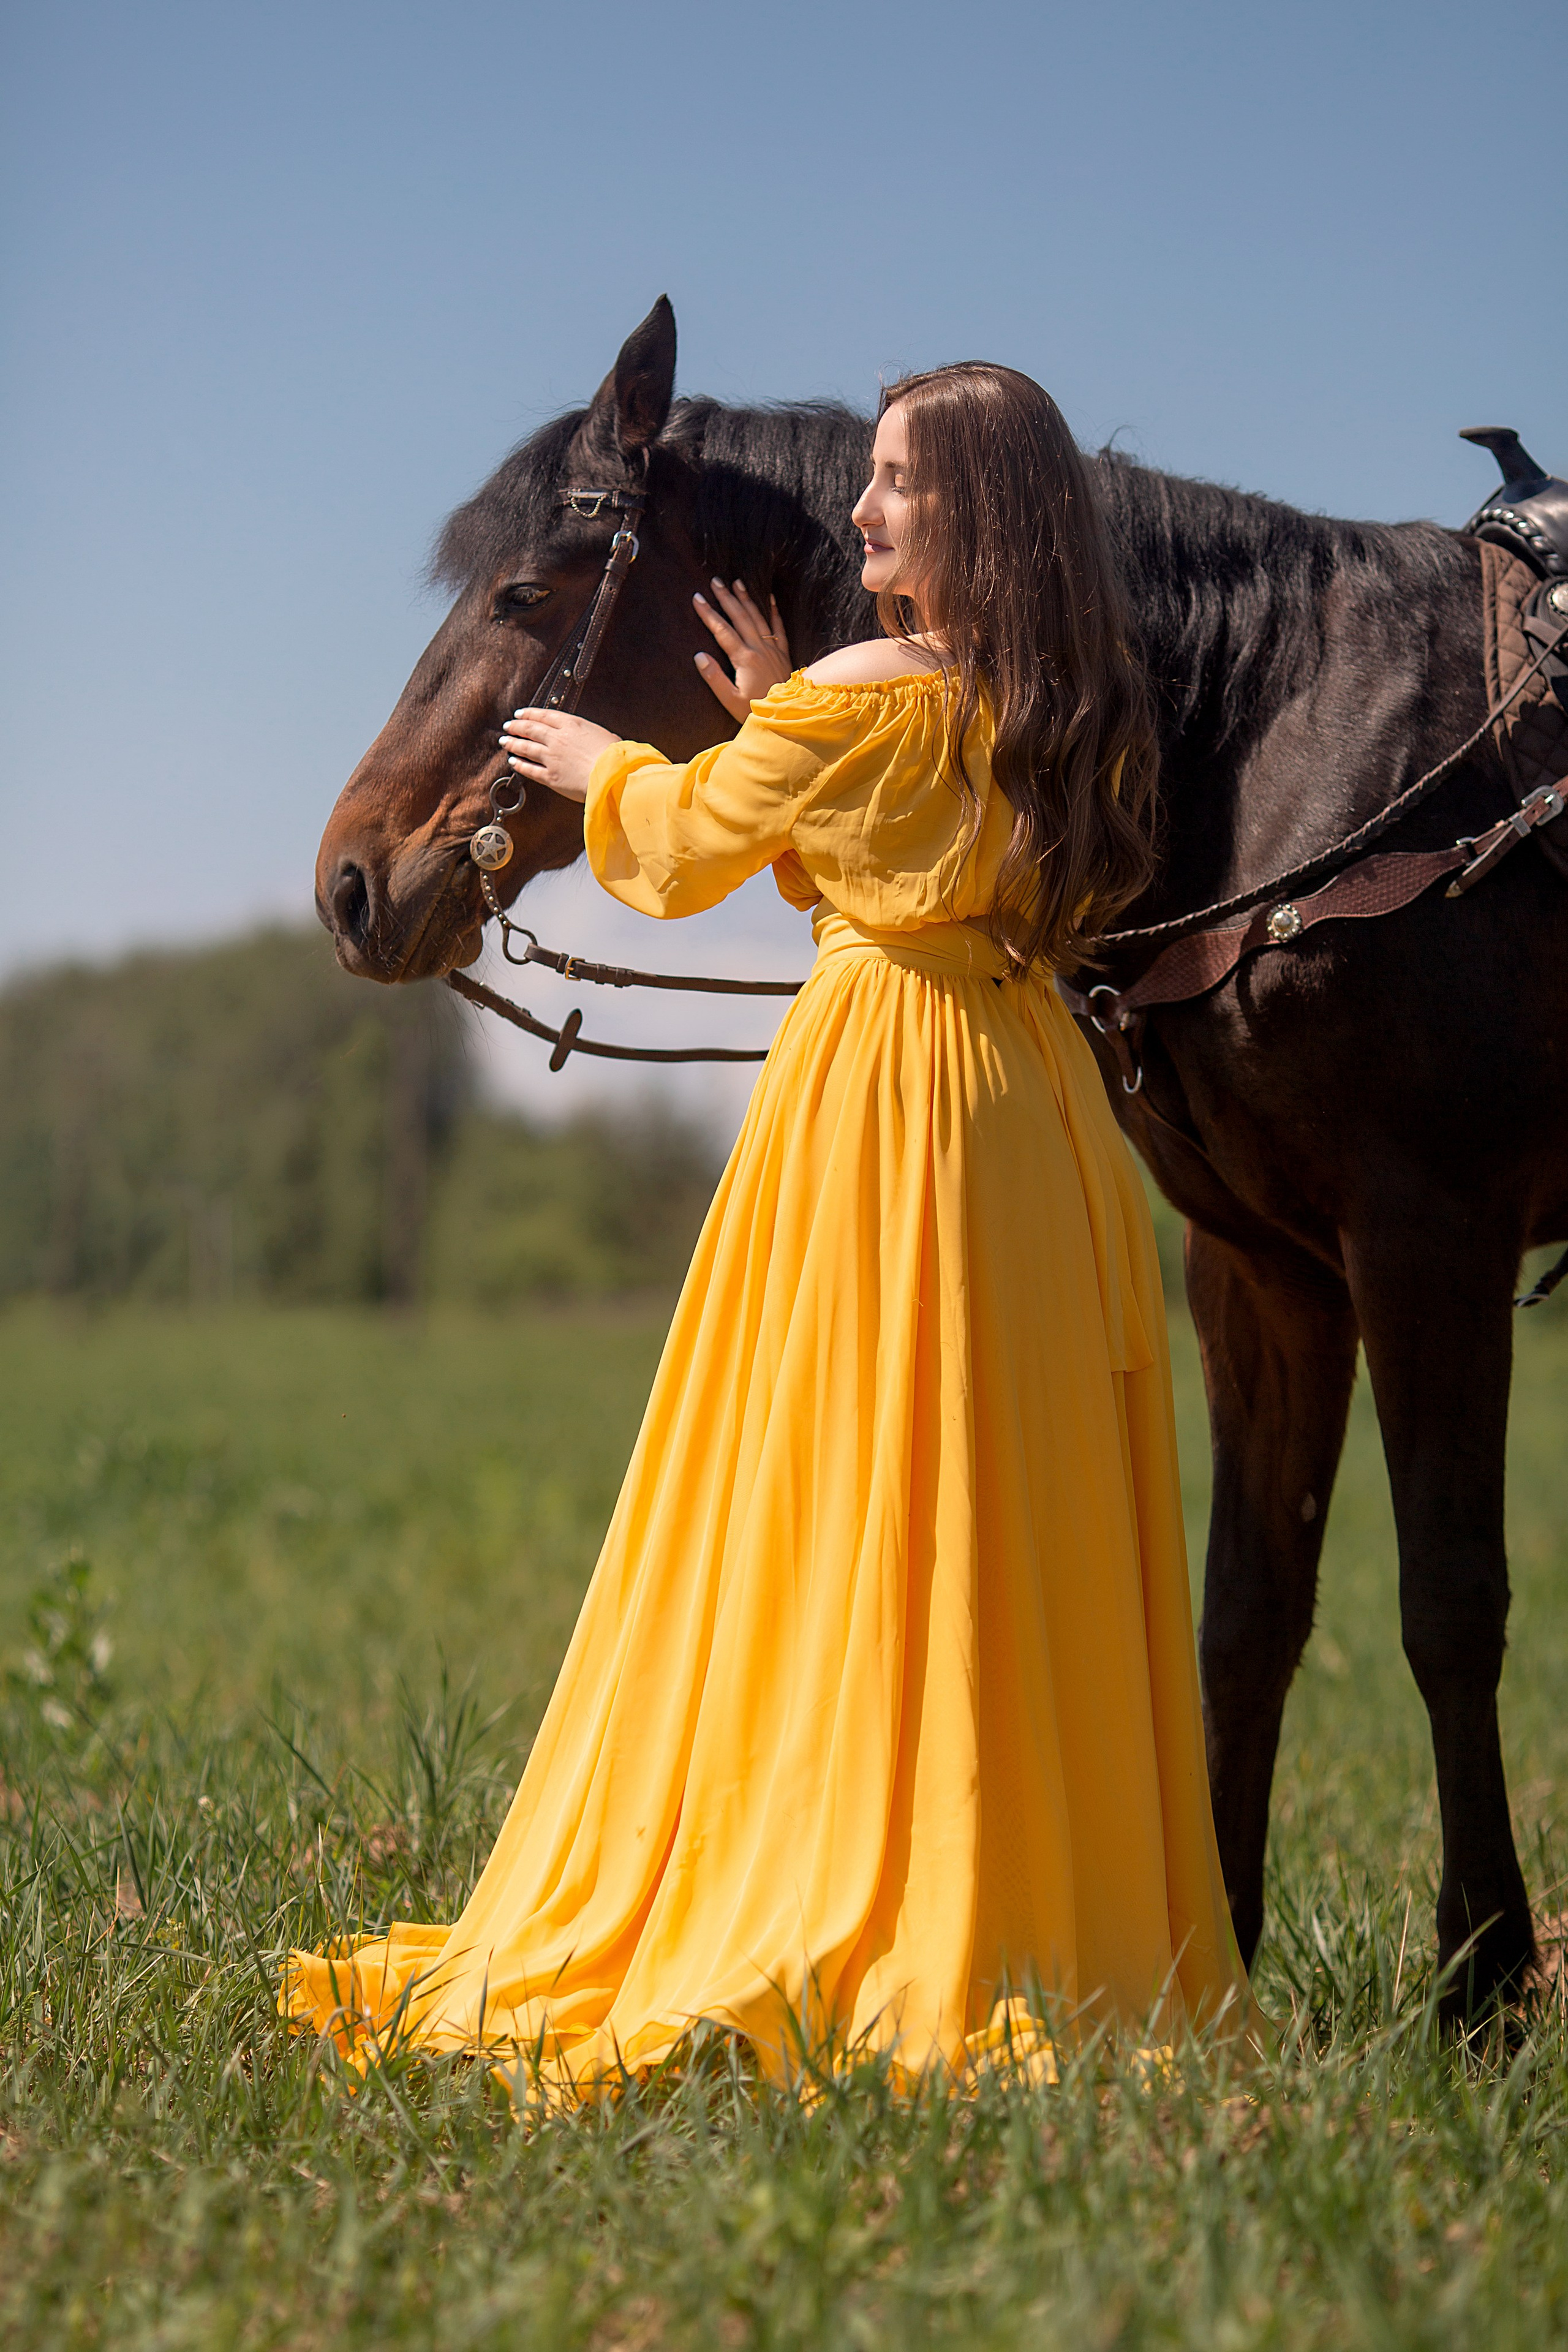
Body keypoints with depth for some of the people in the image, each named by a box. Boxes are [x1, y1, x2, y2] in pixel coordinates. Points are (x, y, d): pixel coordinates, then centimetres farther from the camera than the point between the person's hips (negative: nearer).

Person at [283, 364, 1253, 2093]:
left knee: (849, 1519, -2)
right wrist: (778, 723, 17)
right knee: (1019, 1522, 11)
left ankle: (856, 1934, 3)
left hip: (875, 1101, -7)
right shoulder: (1069, 716, 8)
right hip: (1036, 1104, 7)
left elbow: (684, 849, 3)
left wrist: (601, 766, 22)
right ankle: (1060, 1921, 15)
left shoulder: (858, 700, -13)